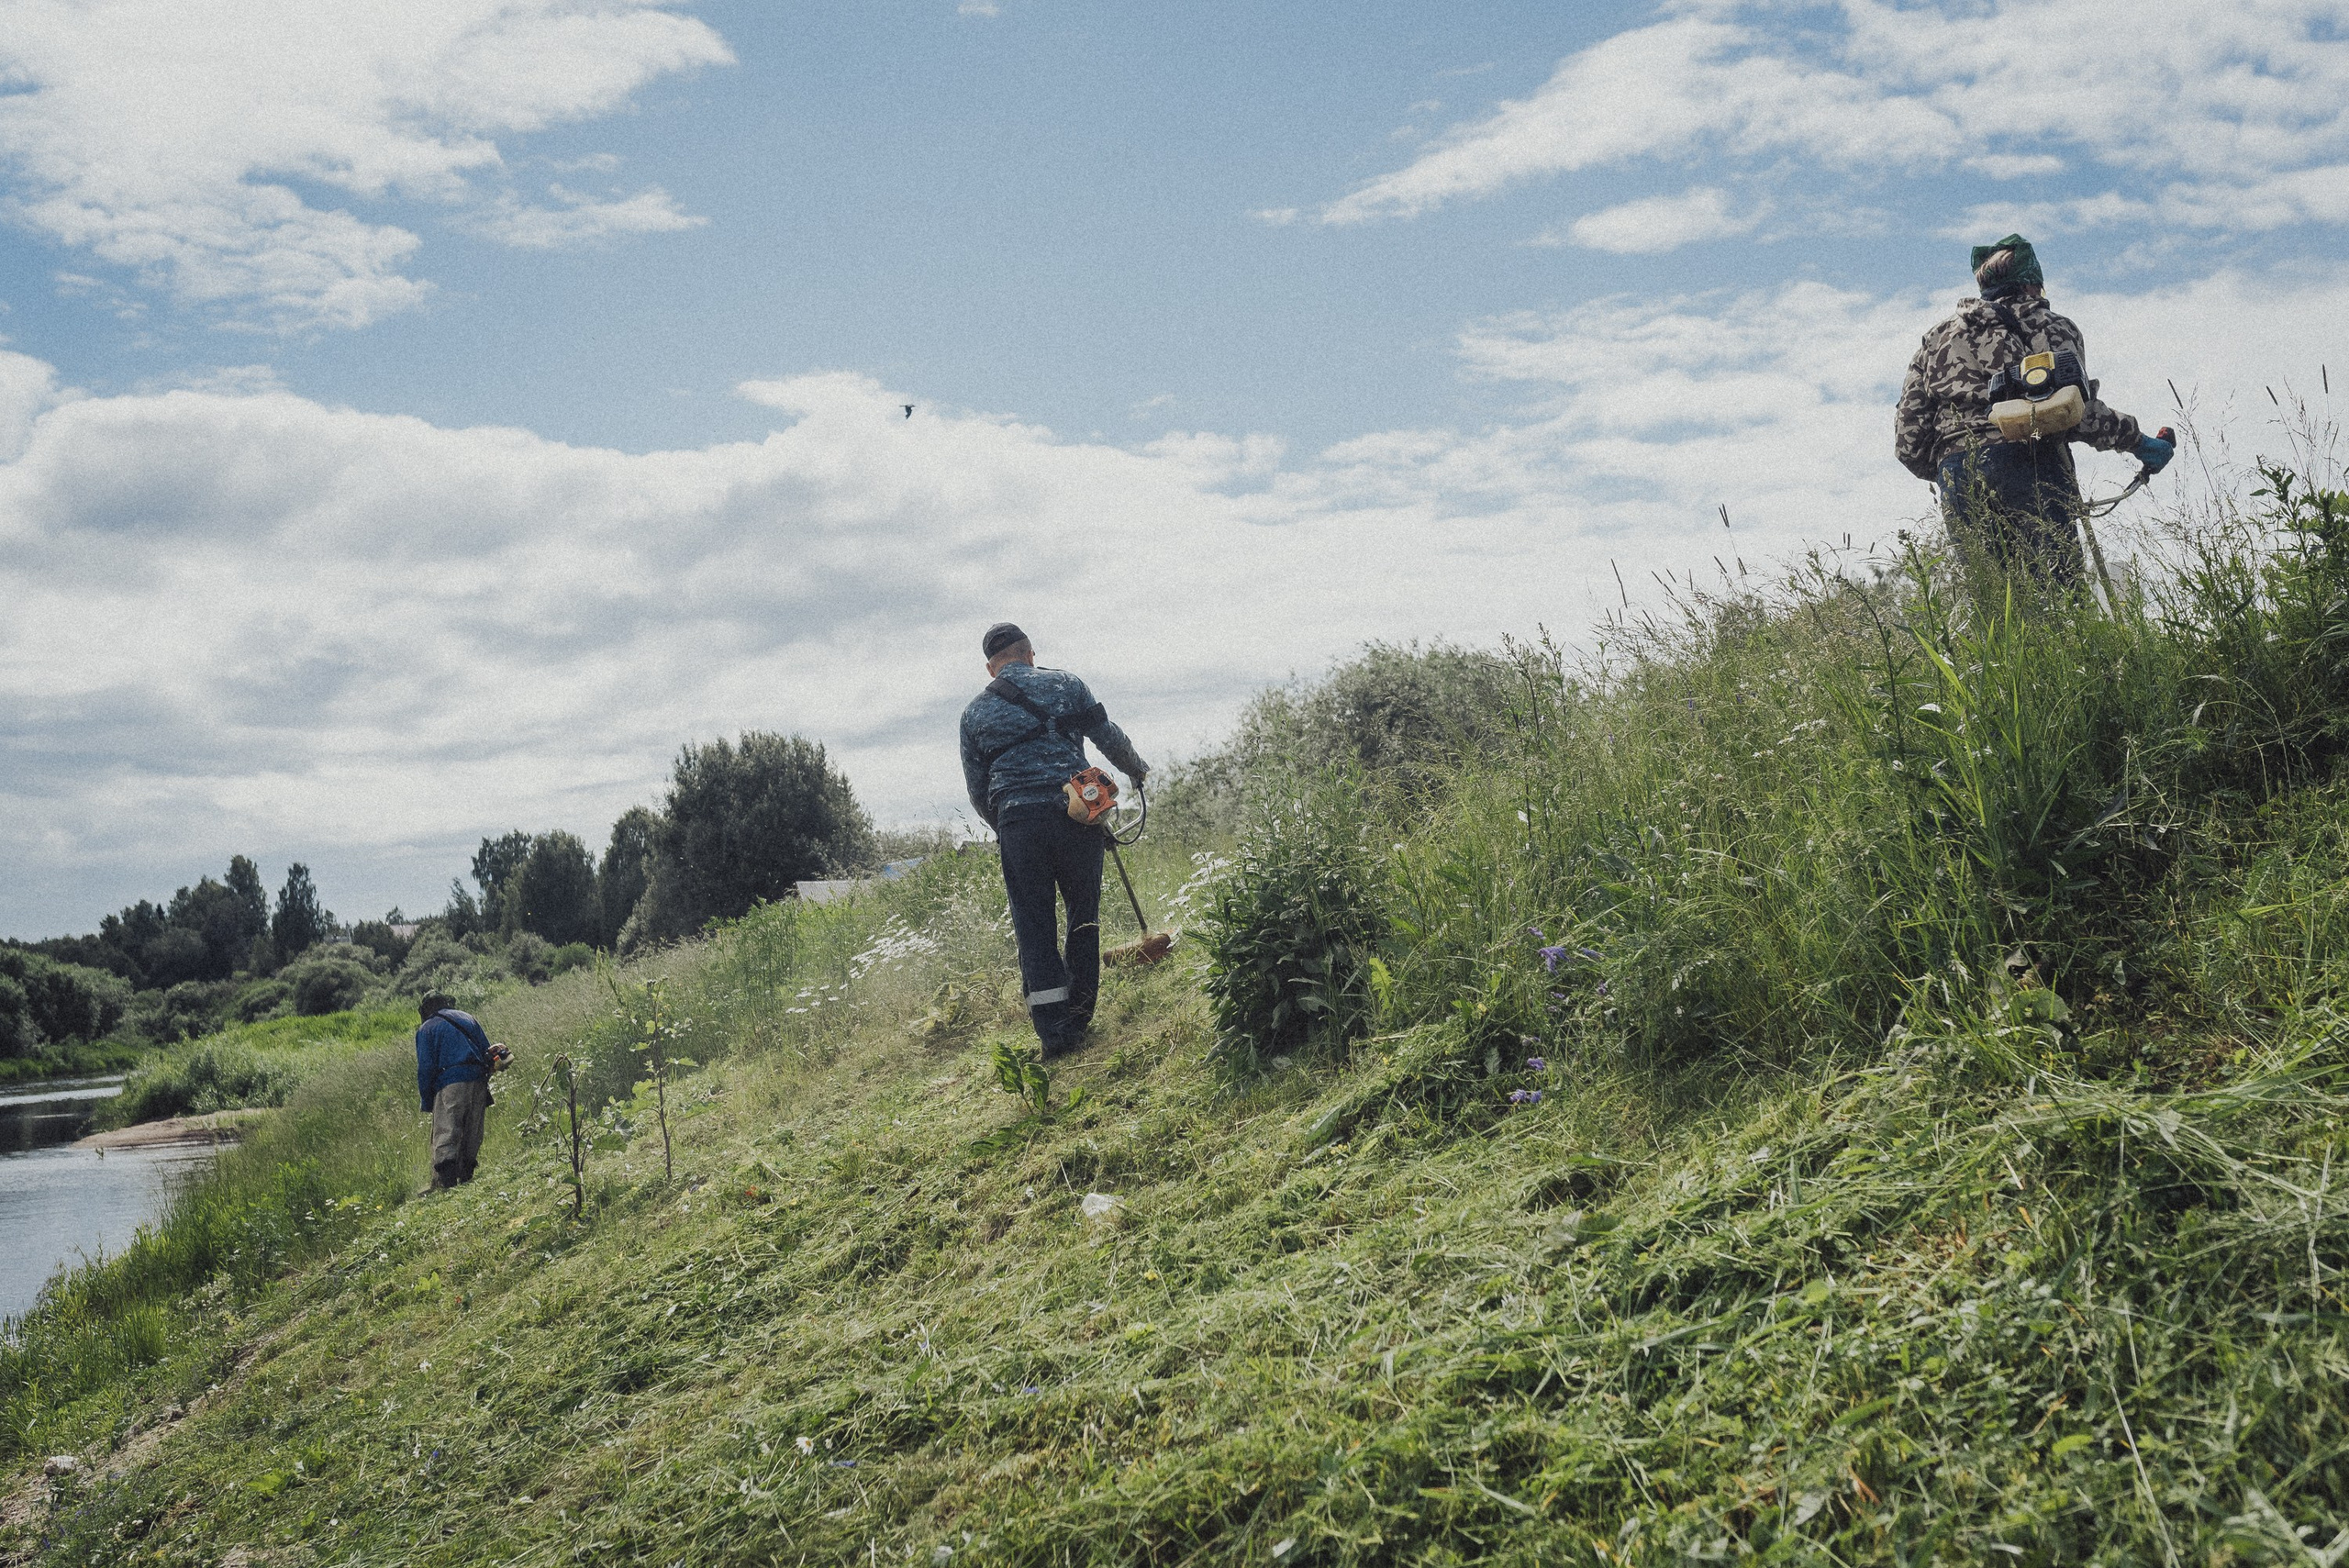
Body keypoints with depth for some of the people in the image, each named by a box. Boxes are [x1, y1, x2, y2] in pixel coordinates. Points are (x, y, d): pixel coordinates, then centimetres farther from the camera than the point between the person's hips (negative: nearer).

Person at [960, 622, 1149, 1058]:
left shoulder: (974, 713, 13)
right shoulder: (1065, 684, 10)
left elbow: (977, 789, 14)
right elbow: (1108, 736, 10)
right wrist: (1137, 770, 28)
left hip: (1017, 822, 0)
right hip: (1076, 812, 0)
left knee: (1033, 925, 5)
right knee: (1084, 914, 13)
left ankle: (1053, 1028, -1)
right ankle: (1079, 1017, 16)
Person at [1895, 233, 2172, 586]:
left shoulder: (1936, 338, 23)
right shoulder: (2051, 326, 13)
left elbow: (1909, 440, 13)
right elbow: (2078, 412, -4)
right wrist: (2138, 441, 9)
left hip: (1957, 481, 3)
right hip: (2030, 472, -3)